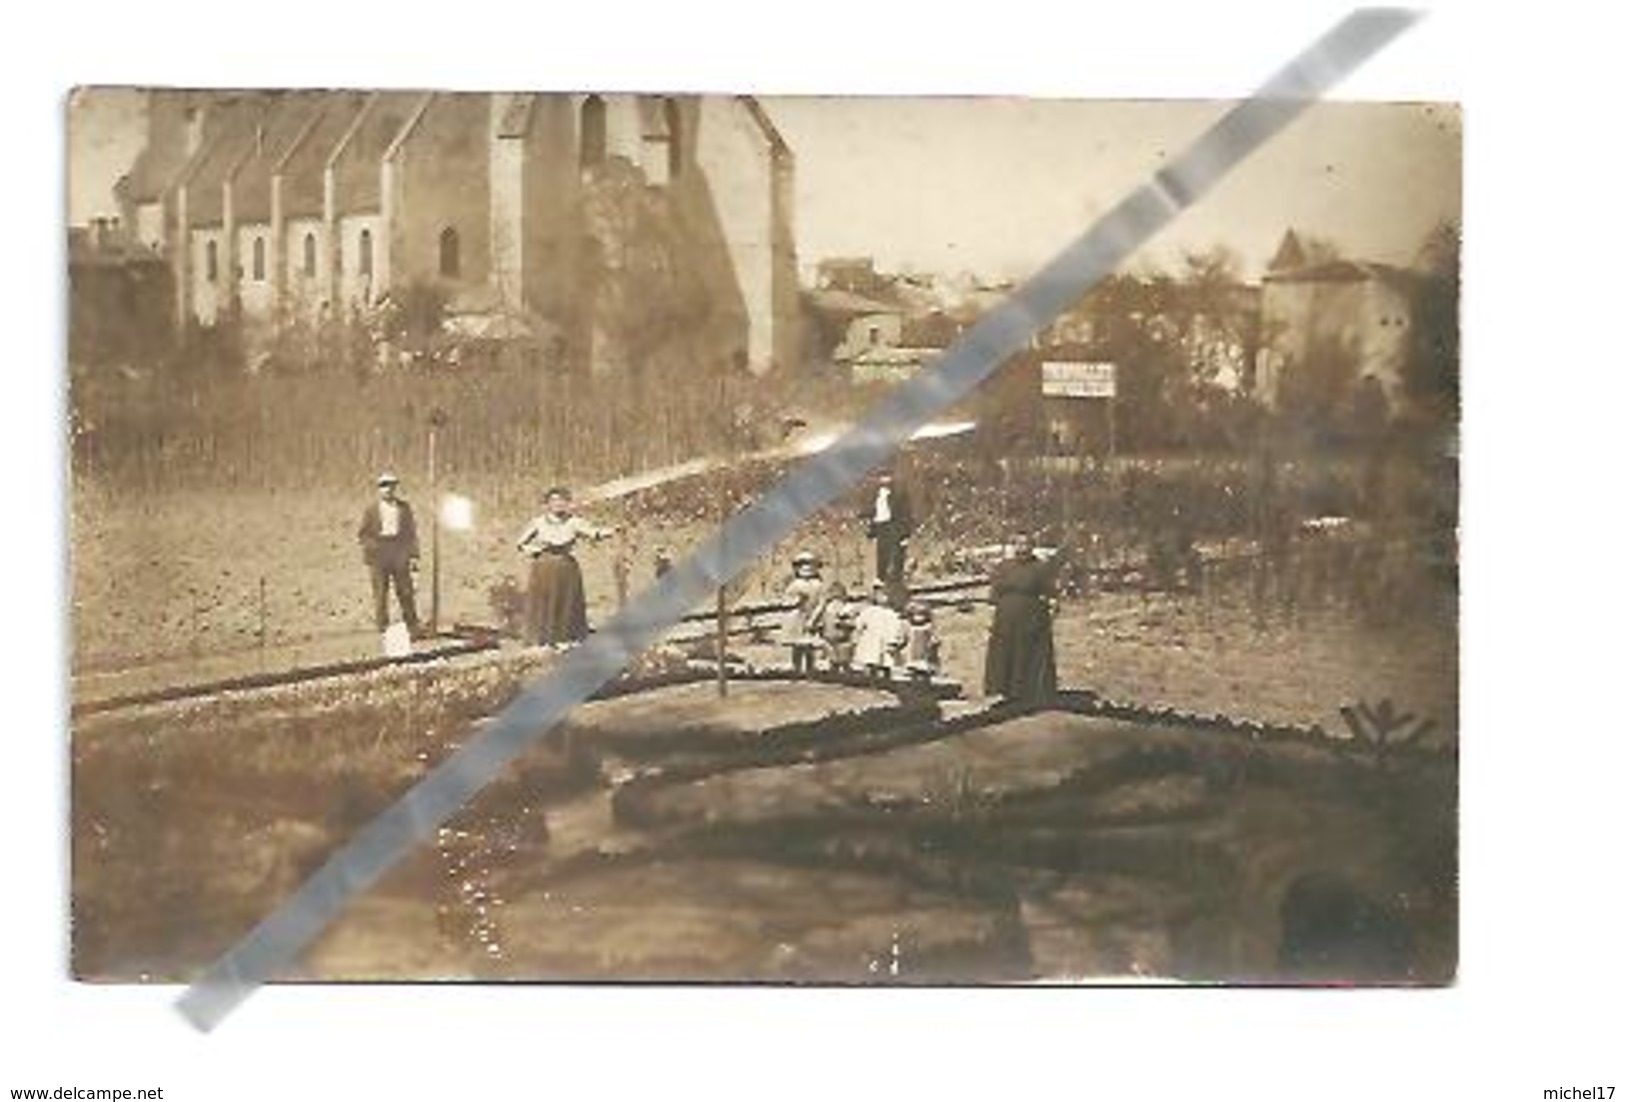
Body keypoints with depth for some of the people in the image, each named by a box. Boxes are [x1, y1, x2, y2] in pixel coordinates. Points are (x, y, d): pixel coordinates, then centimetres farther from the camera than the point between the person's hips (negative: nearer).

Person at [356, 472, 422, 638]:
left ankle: (413, 628, 9)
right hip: (379, 558, -1)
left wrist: (413, 556, 3)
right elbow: (361, 535, 5)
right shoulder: (371, 511, 3)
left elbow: (412, 532, 9)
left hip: (400, 557, 1)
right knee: (380, 594, 0)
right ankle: (384, 629, 6)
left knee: (406, 593, 2)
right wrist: (373, 546, -12)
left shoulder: (404, 508, 8)